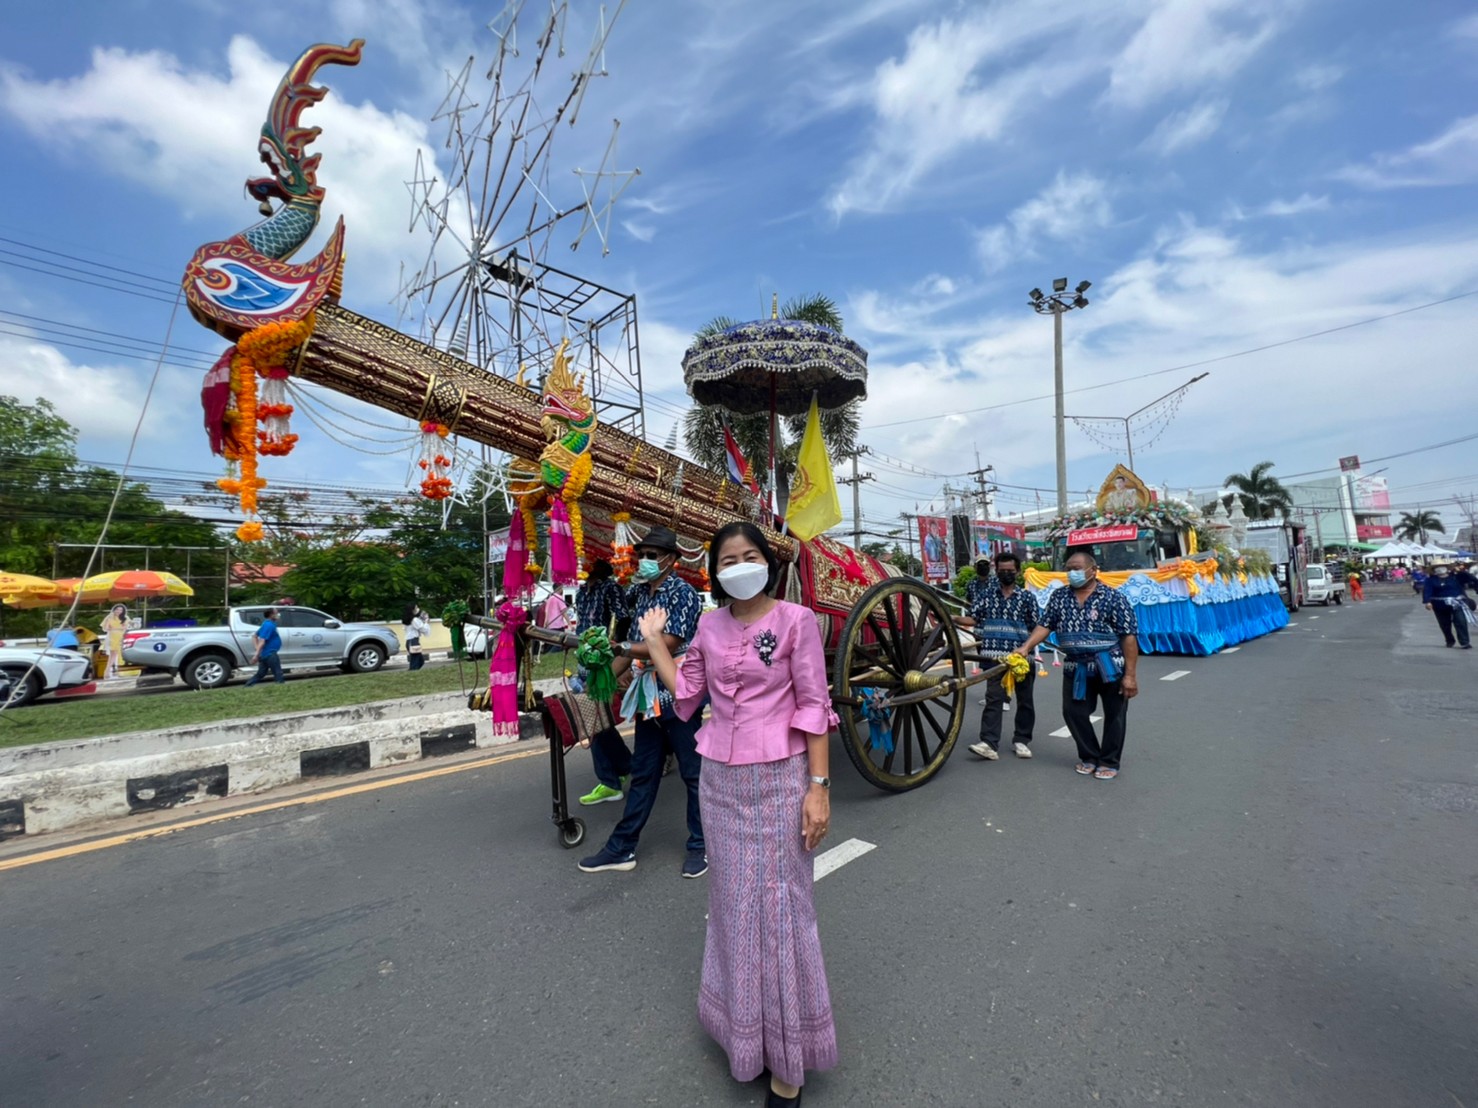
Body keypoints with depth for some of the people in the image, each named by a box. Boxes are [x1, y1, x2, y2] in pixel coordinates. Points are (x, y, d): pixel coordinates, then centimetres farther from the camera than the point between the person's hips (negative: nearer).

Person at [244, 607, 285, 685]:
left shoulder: (266, 624, 13)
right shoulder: (269, 625, -17)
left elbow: (254, 636, 22)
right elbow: (262, 640, -24)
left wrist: (258, 650, 15)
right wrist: (257, 654, -27)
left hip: (265, 654, 10)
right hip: (269, 654, -10)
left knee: (260, 673, 14)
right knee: (278, 673, -4)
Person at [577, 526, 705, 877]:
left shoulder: (683, 593, -12)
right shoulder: (639, 593, 11)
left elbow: (666, 646, -20)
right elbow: (636, 645, 14)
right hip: (647, 698, 7)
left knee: (693, 773, 7)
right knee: (642, 774, 16)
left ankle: (700, 846, 22)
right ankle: (622, 847, 25)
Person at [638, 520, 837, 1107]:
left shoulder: (795, 619, -10)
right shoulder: (709, 626, 4)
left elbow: (814, 706, -10)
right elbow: (686, 695, 8)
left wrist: (818, 786, -12)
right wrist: (654, 642, 8)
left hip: (778, 777, -4)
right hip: (720, 778, 5)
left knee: (779, 904, 6)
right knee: (733, 900, 17)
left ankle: (786, 1056, 28)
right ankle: (743, 1024, 41)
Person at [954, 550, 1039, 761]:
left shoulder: (1027, 597, 3)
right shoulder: (987, 592, 5)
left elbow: (1035, 629, 3)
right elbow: (974, 619, 2)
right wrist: (953, 618, -16)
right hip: (995, 656, 0)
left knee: (1024, 700, 10)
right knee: (993, 698, -6)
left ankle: (1021, 741, 25)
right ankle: (989, 743, -9)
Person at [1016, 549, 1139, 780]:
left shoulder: (1112, 597, -11)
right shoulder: (1059, 596, 3)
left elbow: (1129, 637, -12)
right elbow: (1045, 625, 2)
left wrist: (1130, 674, -15)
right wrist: (1026, 647, -13)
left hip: (1111, 667, -4)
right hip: (1076, 669, 4)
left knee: (1114, 715, 9)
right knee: (1074, 712, 9)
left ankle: (1109, 762, 26)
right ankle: (1089, 756, 30)